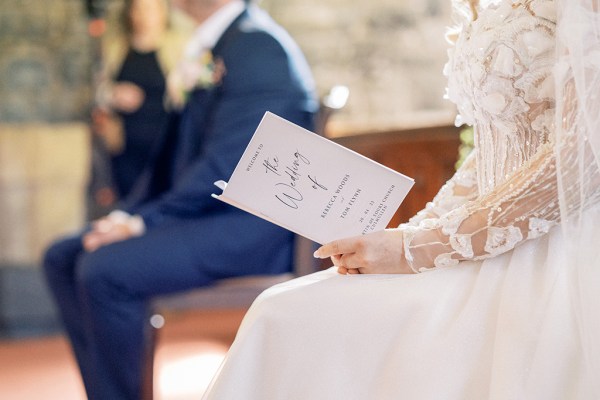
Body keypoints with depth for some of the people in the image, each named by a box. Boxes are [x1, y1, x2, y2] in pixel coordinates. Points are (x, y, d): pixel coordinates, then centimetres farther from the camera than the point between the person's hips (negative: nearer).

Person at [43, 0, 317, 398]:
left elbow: (224, 166, -21)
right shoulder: (208, 49, 16)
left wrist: (146, 220, -17)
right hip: (208, 215, 10)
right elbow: (178, 152, 18)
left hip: (252, 228, -10)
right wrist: (131, 214, 4)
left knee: (104, 269, -26)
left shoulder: (257, 47, -14)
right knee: (63, 257, 5)